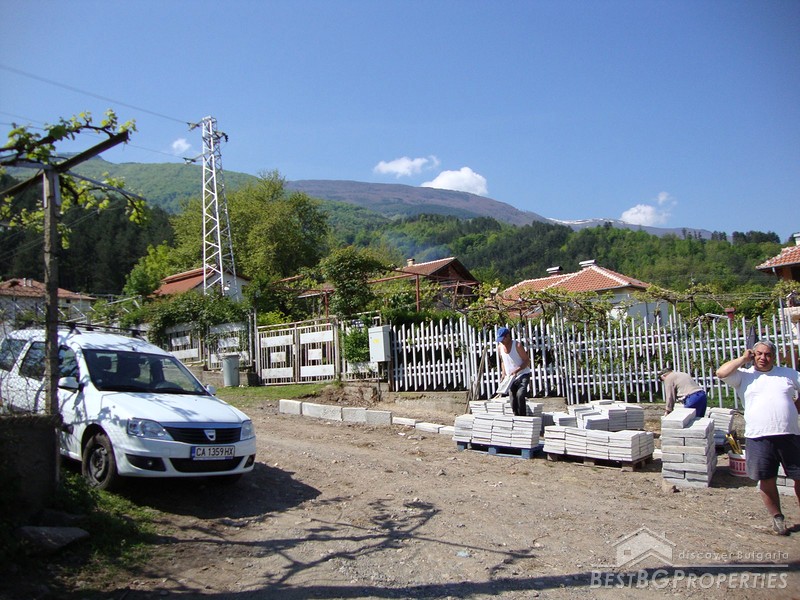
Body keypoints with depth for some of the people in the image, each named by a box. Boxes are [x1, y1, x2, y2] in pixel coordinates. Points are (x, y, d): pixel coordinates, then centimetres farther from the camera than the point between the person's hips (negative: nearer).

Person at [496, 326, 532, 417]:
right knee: (513, 402, 2)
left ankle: (523, 417, -17)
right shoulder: (500, 347, 1)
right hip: (510, 378, 6)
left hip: (523, 375, -6)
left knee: (520, 395, -26)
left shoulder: (517, 346, -15)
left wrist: (517, 370, -24)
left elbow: (527, 361, -12)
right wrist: (503, 373, 2)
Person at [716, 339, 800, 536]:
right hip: (758, 437, -1)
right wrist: (743, 359, -2)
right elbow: (721, 373, -9)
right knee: (766, 479, 5)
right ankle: (777, 516, 23)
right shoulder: (745, 376, 6)